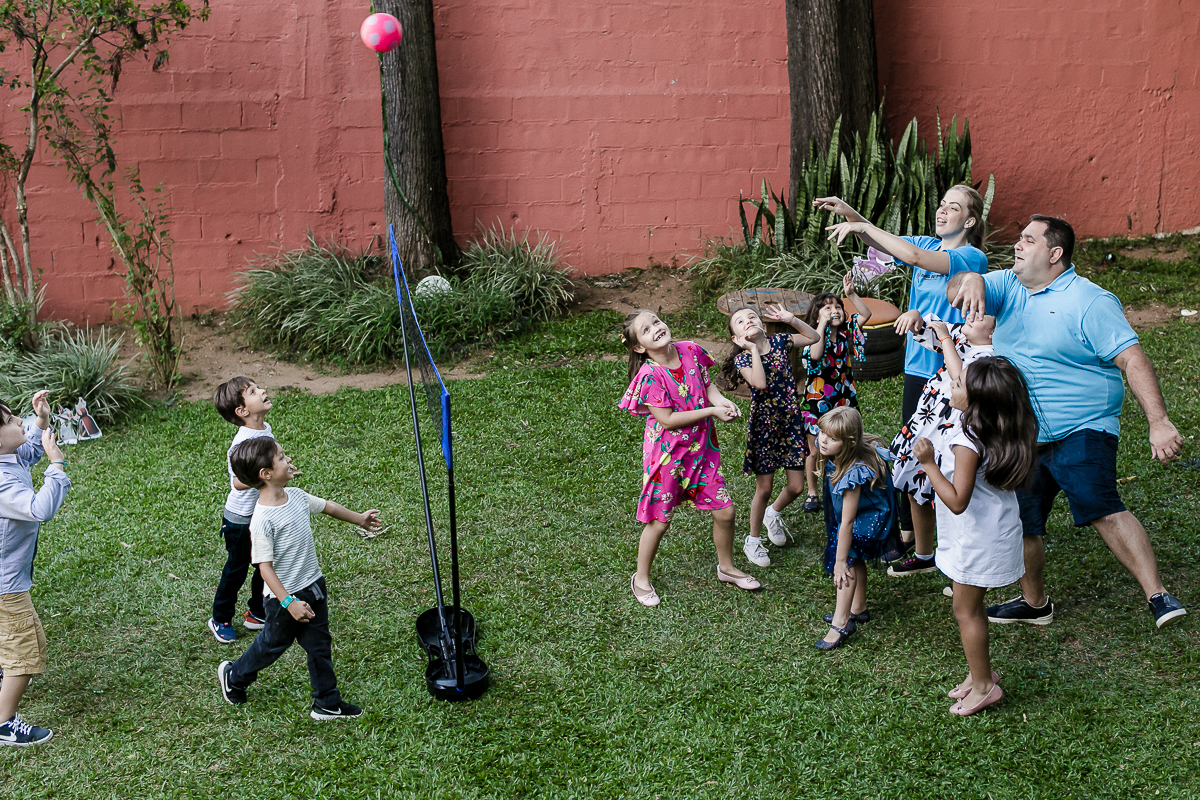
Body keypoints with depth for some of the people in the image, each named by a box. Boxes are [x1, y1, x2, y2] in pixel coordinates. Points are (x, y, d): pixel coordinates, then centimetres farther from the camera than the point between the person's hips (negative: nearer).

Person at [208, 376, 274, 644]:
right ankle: (220, 619, 29)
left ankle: (257, 613, 38)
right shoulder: (243, 441, -29)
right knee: (236, 570, 9)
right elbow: (238, 482, -37)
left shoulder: (266, 429, -1)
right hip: (240, 520, -8)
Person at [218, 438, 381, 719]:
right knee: (274, 643, 16)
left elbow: (326, 506, 16)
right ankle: (233, 676, 43)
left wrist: (359, 519, 30)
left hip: (313, 586, 7)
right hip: (285, 596, -7)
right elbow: (265, 567, -25)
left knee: (319, 645, 14)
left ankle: (327, 703, 27)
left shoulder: (297, 496, -4)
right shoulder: (263, 520, -27)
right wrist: (289, 602, -28)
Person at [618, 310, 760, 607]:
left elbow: (707, 385, 8)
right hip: (668, 453, -6)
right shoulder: (650, 376, -24)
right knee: (660, 521, 7)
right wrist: (712, 411, -22)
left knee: (724, 510, 11)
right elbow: (668, 419, -23)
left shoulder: (690, 351, -5)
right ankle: (641, 579, 29)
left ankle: (726, 567, 37)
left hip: (701, 446, 6)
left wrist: (723, 401, -13)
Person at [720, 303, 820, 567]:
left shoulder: (779, 342, 1)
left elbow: (814, 337, 11)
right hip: (763, 426, -4)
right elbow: (760, 383, -29)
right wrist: (754, 348, -22)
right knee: (764, 489, 5)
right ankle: (753, 540, 25)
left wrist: (791, 319, -1)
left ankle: (774, 514, 40)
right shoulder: (742, 358, -11)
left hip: (791, 423, 4)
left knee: (796, 487, 8)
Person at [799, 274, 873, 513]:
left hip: (844, 401, 3)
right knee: (816, 451, 8)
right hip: (817, 402, -3)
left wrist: (851, 294, -15)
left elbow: (866, 314, -3)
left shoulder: (846, 331, 1)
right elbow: (815, 355, -30)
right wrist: (822, 325, -26)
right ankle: (812, 493, 23)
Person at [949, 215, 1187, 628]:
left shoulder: (1089, 302, -10)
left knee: (1101, 509, -26)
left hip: (1081, 431, -7)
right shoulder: (1007, 286, 10)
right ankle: (1034, 603, 34)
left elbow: (1132, 359, -16)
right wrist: (970, 280, -27)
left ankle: (1158, 596, -25)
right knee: (1020, 523, 13)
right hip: (1022, 439, 7)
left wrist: (1159, 421, -25)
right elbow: (955, 291, -2)